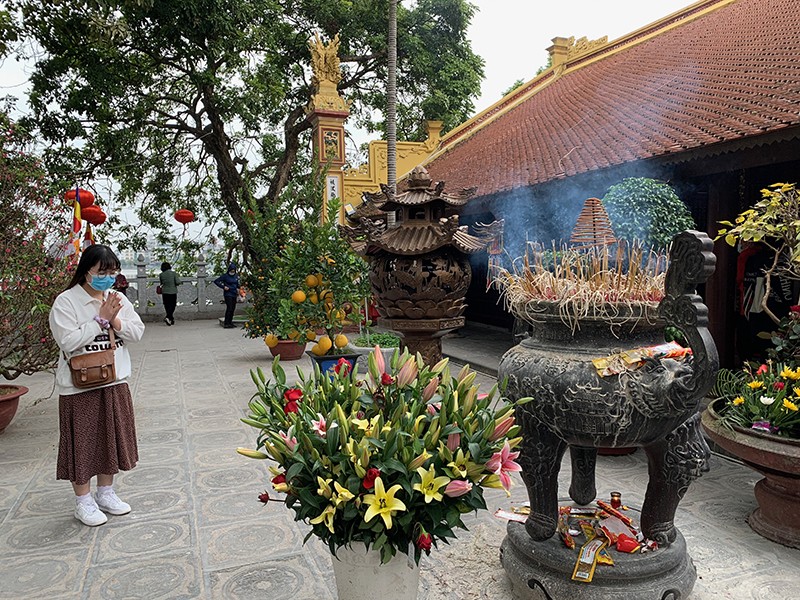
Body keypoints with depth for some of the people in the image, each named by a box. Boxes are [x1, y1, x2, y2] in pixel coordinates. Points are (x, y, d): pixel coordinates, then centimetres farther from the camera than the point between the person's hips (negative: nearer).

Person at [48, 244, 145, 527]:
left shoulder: (118, 299, 5)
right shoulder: (66, 302, -11)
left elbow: (137, 332, 1)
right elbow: (69, 341, -20)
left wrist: (114, 320, -15)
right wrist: (101, 319, -18)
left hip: (114, 382, 5)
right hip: (79, 386, -5)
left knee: (112, 438, 14)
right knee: (83, 442, 6)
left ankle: (105, 493, 32)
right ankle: (83, 501, 22)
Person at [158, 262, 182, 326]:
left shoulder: (161, 275, 0)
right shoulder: (173, 273, -7)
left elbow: (161, 283, 10)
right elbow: (177, 282, -13)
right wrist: (180, 282, 9)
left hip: (165, 292, 2)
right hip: (173, 292, -2)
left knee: (167, 306, 12)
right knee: (172, 306, 2)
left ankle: (171, 319, 16)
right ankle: (167, 317, -19)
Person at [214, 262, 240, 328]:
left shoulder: (236, 276, 11)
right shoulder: (225, 276, -7)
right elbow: (216, 281, -8)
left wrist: (238, 288, 9)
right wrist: (223, 286, -14)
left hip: (234, 294, 6)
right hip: (228, 295, -6)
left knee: (233, 309, 8)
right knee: (229, 308, -11)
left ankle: (230, 322, 18)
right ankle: (226, 324, -7)